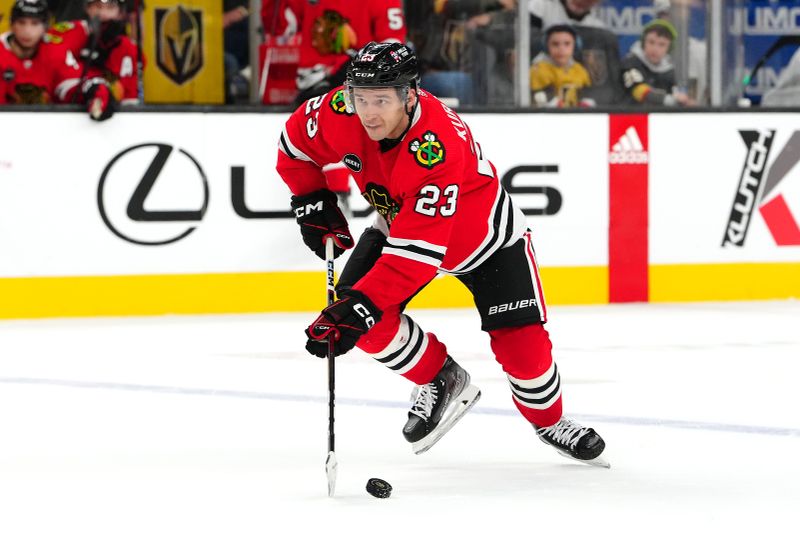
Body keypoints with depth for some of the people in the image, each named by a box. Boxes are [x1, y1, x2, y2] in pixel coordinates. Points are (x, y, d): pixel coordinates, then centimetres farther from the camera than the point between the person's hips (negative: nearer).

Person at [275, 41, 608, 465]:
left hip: (483, 234, -5)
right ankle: (441, 382, 6)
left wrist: (361, 306, -47)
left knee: (520, 343, -11)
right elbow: (295, 143, -2)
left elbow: (418, 251, -44)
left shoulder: (438, 146, -42)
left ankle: (549, 421, 20)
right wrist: (312, 203, -5)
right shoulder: (339, 114, -27)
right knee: (363, 317, -18)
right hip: (397, 223, 5)